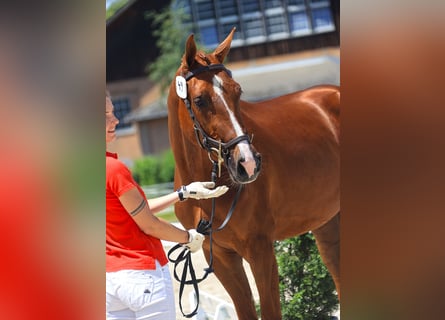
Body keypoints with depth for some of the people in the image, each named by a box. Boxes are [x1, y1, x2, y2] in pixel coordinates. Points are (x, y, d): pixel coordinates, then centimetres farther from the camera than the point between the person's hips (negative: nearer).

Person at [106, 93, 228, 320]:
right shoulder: (113, 168, -20)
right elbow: (148, 225, -12)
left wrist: (185, 192, 13)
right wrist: (189, 237, 5)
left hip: (109, 276, 7)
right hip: (141, 274, -7)